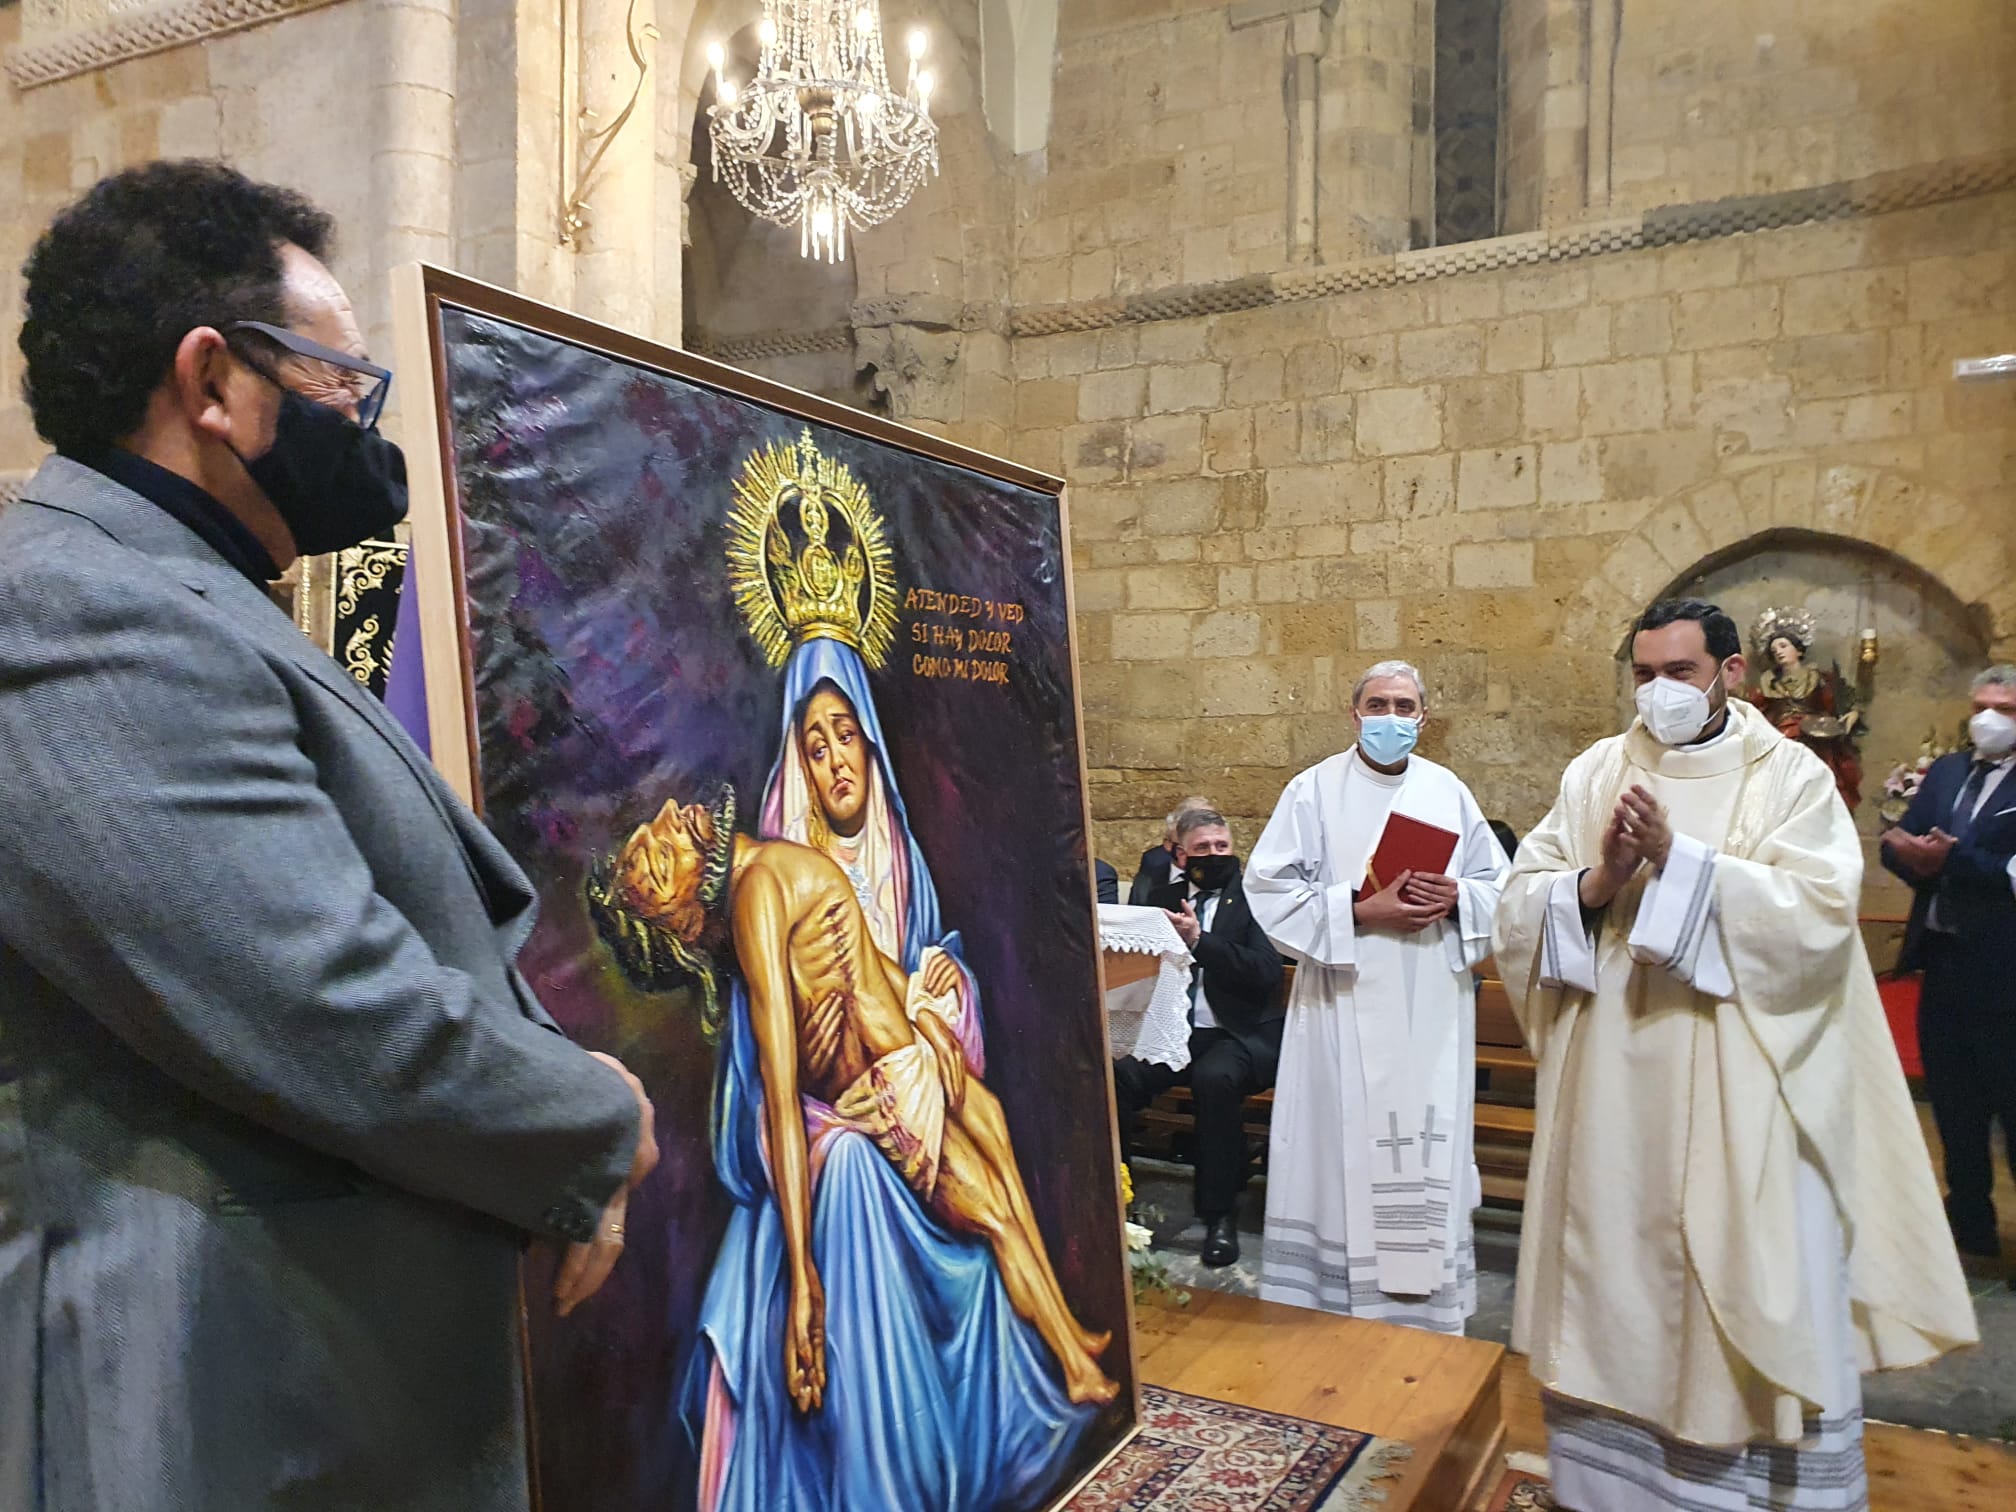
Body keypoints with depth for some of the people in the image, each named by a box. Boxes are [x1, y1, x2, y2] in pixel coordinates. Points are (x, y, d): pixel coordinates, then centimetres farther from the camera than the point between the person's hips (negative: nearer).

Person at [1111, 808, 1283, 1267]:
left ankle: (1220, 1214, -19)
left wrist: (1199, 941, -18)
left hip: (1241, 1034, -3)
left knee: (1214, 1077, -36)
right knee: (1115, 1075, -27)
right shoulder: (1164, 898, 17)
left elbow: (1266, 972, -10)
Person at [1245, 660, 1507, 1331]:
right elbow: (1269, 888, -7)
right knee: (1346, 1146, 1)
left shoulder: (1449, 791, 8)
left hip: (1432, 1006, 3)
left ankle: (1426, 1299, 21)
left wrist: (1455, 897, -10)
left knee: (1428, 1143, 8)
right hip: (1346, 1005, -3)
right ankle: (1341, 1296, 14)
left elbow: (1497, 884, 12)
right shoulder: (1315, 789, -2)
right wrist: (1361, 912, -15)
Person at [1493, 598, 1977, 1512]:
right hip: (1612, 1088, 3)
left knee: (1751, 1288, 4)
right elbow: (1520, 904, 1)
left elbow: (1818, 912, -14)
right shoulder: (1594, 773, 7)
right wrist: (1597, 880, -17)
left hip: (1736, 1090, -2)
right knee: (1613, 1274, 11)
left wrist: (1677, 861, -19)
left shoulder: (1791, 776, 0)